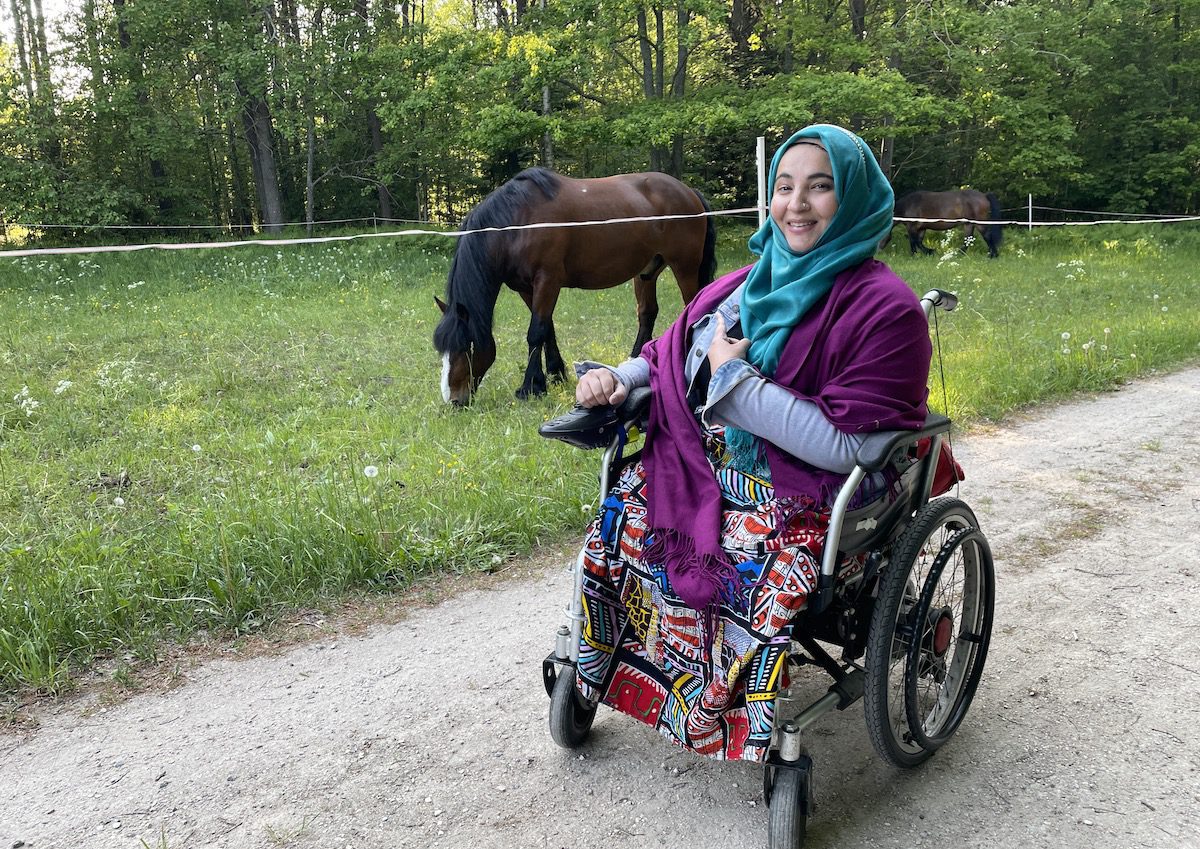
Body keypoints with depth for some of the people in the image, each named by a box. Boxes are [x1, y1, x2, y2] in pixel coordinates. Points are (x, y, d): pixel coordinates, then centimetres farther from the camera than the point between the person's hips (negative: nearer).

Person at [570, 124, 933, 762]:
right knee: (620, 512, -9)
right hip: (706, 466, 7)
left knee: (766, 572, -31)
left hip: (809, 492, -7)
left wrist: (733, 376, -16)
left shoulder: (884, 307, -12)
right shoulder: (752, 281, 9)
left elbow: (844, 444, -21)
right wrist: (616, 378, -5)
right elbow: (673, 356, 16)